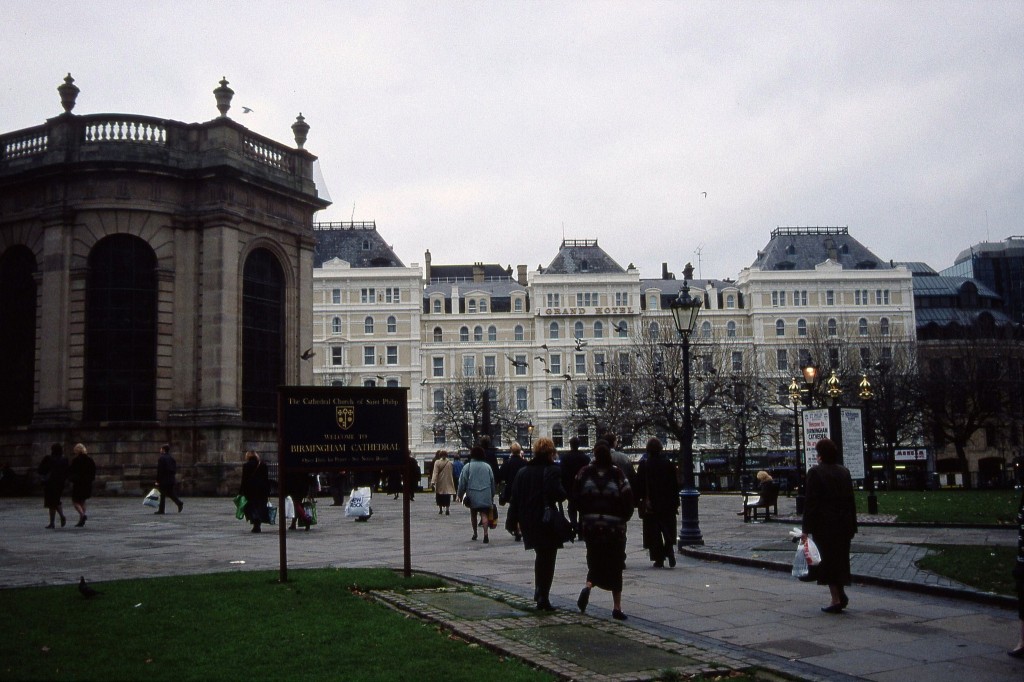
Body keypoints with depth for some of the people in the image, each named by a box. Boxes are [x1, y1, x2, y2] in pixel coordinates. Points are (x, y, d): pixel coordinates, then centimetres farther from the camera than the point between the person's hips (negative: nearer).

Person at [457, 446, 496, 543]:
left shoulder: (467, 467, -3)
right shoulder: (487, 466, 5)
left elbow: (462, 482, -2)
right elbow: (492, 482, 10)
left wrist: (460, 495, 9)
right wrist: (492, 496, 20)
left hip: (472, 495, -1)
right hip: (486, 496, 1)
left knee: (473, 514, 18)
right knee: (484, 514, -3)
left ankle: (475, 533, 27)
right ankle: (485, 534, -18)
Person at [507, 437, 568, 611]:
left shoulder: (522, 471, 7)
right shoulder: (552, 470, -12)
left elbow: (514, 496, 7)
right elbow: (557, 493, -23)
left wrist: (514, 519, 11)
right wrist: (566, 493, -1)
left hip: (528, 522, 6)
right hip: (547, 521, -6)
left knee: (541, 556, 24)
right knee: (548, 558, 4)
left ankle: (539, 592, 26)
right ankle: (543, 597, 1)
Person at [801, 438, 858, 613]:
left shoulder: (815, 472, -11)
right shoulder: (844, 472, 7)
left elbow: (810, 502, -13)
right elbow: (851, 500, 10)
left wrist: (806, 529, -10)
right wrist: (852, 526, 15)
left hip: (824, 525, -6)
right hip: (844, 524, 6)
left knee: (828, 560, 1)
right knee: (840, 558, 17)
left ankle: (836, 599, 0)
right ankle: (841, 595, 16)